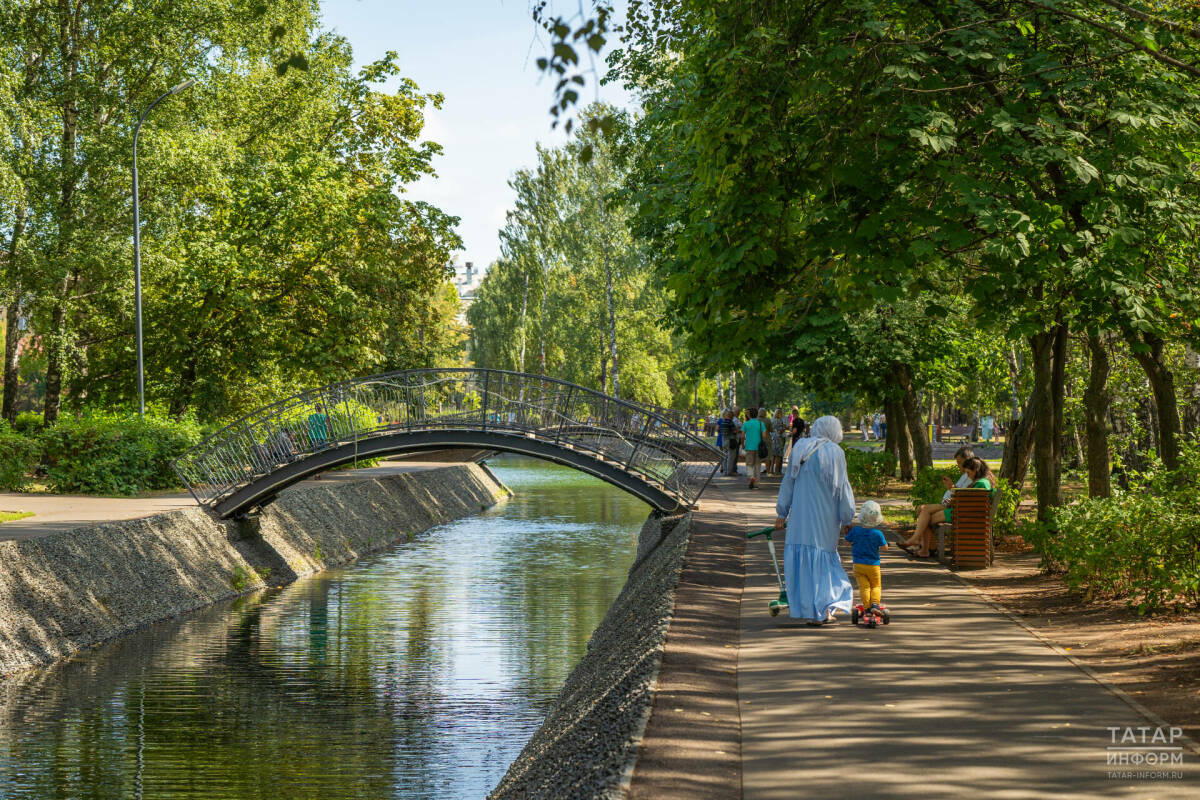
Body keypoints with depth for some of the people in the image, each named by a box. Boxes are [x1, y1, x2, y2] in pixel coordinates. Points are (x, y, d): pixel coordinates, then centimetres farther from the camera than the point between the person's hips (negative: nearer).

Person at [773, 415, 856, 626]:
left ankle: (807, 609, 5)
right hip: (825, 514, -2)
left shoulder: (799, 449, 6)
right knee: (824, 560, 8)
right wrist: (846, 520, 1)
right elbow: (842, 487, -5)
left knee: (801, 557, 6)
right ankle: (825, 607, -2)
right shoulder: (835, 453, -4)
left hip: (801, 513, 2)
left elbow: (788, 482, 8)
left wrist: (781, 514, 12)